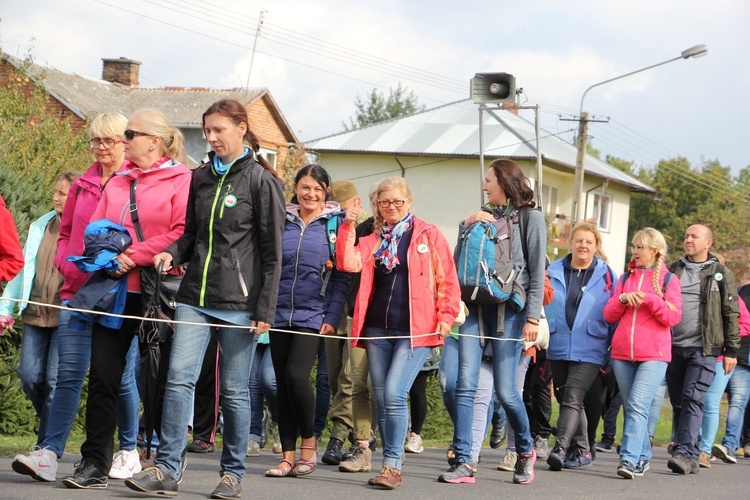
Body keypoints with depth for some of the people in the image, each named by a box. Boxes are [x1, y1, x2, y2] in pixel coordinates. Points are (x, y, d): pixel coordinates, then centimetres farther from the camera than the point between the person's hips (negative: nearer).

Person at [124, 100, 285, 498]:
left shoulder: (262, 181, -3)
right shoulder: (200, 178, 14)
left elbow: (272, 252, -5)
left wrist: (265, 309, -9)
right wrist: (173, 253, 0)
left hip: (239, 301, -5)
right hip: (195, 297, 5)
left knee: (234, 390, 2)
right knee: (179, 378, -7)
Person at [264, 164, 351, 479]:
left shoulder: (336, 224, 1)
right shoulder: (282, 221, 9)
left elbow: (343, 276, -1)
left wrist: (332, 317, -9)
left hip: (314, 314, -4)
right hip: (280, 312, 4)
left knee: (296, 374, -18)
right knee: (282, 381, 3)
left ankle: (309, 441, 2)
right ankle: (288, 455, 9)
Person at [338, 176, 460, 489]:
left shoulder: (428, 235, 5)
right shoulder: (373, 240, 15)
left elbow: (448, 280, 3)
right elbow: (350, 263, -4)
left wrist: (446, 315, -8)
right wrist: (349, 226, -8)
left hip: (415, 330, -5)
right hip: (377, 329, 5)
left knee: (394, 394, -17)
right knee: (381, 400, 6)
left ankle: (393, 465, -14)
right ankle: (391, 464, 14)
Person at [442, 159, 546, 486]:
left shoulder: (530, 218, 3)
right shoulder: (484, 216, 17)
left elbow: (537, 272, -3)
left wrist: (533, 316, -11)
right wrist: (466, 226, 2)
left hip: (508, 310, -5)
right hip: (476, 308, 5)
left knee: (505, 390, -6)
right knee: (465, 385, -7)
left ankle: (525, 451, 19)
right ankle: (463, 462, -7)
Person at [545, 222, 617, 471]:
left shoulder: (607, 276, 2)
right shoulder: (554, 271, 8)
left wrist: (615, 349, 1)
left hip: (589, 350, -4)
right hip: (557, 347, 4)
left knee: (572, 399, -15)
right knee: (566, 400, 10)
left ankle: (561, 448, -24)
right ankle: (582, 451, 20)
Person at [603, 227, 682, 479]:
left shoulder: (668, 280, 4)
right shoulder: (625, 278, 16)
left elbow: (673, 317, -5)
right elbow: (609, 315, 12)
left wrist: (649, 298, -15)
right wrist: (623, 299, -7)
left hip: (653, 355, -5)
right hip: (622, 354, 5)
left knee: (638, 406, -18)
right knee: (631, 408, 10)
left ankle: (629, 459, -25)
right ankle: (643, 457, 21)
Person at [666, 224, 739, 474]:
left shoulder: (721, 275, 5)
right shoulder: (673, 271, 15)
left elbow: (731, 314, 3)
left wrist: (731, 351, -2)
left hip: (703, 349, -4)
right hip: (673, 347, 4)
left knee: (693, 400, -14)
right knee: (678, 403, 6)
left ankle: (685, 453, -18)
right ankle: (688, 458, 14)